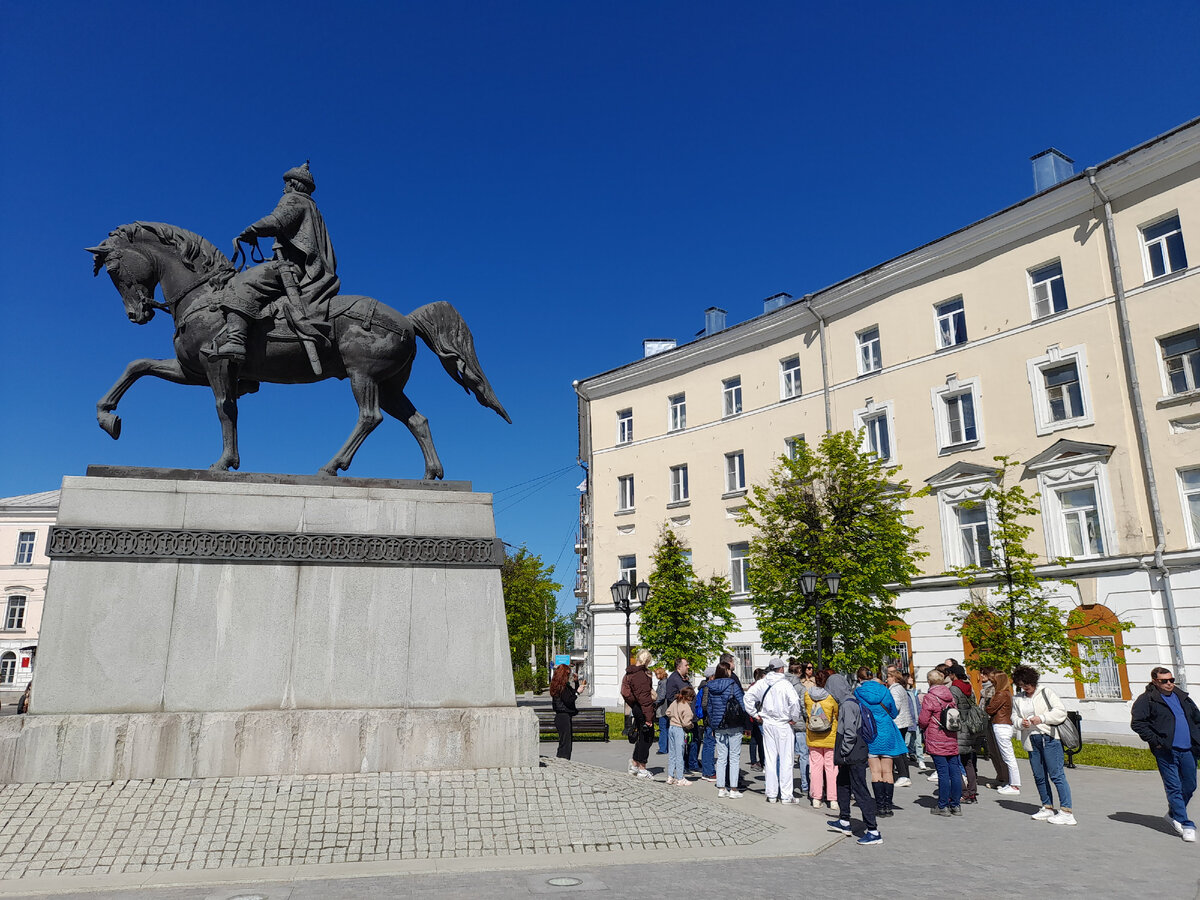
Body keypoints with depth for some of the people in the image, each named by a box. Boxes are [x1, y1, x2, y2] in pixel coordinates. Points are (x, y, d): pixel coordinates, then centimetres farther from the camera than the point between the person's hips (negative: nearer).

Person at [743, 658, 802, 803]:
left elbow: (747, 697, 1)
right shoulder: (785, 684, -13)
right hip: (783, 725, -4)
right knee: (785, 759, 4)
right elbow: (795, 701, -23)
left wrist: (755, 714, 7)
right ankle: (786, 795, 6)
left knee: (770, 760, 11)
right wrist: (794, 718, -7)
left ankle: (771, 794, 15)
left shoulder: (761, 683, 1)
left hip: (767, 725, 4)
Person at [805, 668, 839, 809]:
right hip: (830, 738, -3)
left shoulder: (807, 694, -5)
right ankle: (832, 798, 9)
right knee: (831, 766, 7)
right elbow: (838, 715, -5)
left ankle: (816, 798, 12)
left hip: (813, 738, 3)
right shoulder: (832, 696, -15)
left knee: (815, 766, 9)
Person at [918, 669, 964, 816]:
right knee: (955, 772, 8)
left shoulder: (929, 697, -12)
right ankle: (956, 805, 14)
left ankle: (943, 806, 3)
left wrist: (921, 725, 10)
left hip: (936, 741, -6)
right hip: (952, 740, 6)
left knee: (943, 773, -3)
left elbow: (923, 720, -11)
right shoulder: (951, 696, 7)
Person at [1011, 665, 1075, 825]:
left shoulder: (1045, 693, 0)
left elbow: (1061, 711, -6)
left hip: (1049, 739, -5)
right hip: (1031, 740, 6)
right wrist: (1021, 722, -5)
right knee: (1039, 776, 10)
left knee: (1056, 774, -9)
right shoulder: (1017, 698, 13)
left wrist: (1042, 718, -15)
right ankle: (1048, 808, 23)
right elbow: (1014, 717, 17)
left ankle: (1067, 812, -7)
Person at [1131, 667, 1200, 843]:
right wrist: (1155, 741, -13)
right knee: (1174, 787, -5)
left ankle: (1173, 814, 32)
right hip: (1166, 751, -6)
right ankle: (1186, 825, 3)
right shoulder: (1146, 700, -3)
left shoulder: (1182, 697, 16)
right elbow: (1137, 723, -9)